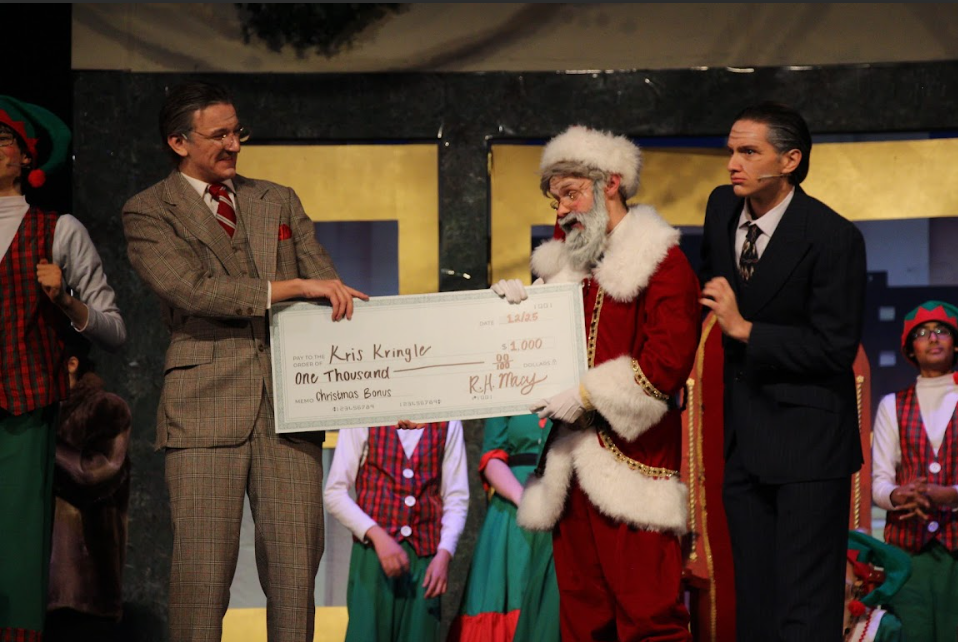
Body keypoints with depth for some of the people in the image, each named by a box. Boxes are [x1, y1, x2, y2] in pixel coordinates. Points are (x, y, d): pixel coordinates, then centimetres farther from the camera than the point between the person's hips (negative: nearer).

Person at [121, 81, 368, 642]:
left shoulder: (279, 201, 20)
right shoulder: (149, 212, 5)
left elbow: (329, 287, 17)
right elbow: (191, 287, -11)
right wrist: (291, 287, -15)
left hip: (289, 400, 4)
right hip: (206, 405, -4)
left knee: (297, 561, -1)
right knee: (203, 566, -4)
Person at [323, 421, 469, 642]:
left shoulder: (448, 424, 6)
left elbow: (457, 498, 8)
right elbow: (335, 493, -1)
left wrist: (444, 554, -5)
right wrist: (376, 535, -14)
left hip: (425, 558, 2)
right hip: (373, 554, -2)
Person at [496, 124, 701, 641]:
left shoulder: (660, 262, -4)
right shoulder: (568, 260, 19)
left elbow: (669, 358, -14)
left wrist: (588, 396, -15)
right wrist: (519, 303, 9)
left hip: (631, 462, -7)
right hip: (572, 461, 7)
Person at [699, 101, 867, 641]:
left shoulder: (834, 238, -15)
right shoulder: (723, 208, 5)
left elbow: (836, 349, -18)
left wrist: (745, 329, -18)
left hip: (806, 439, -7)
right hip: (743, 434, 7)